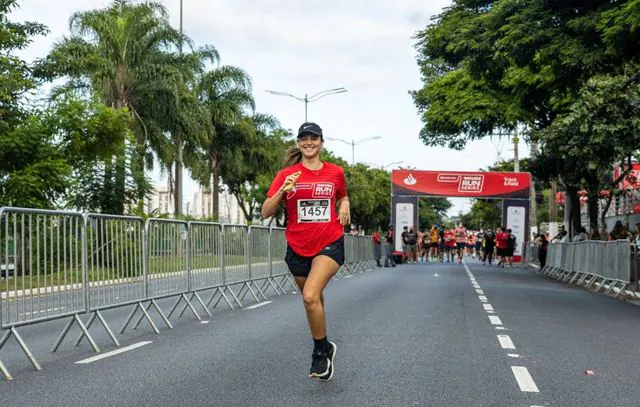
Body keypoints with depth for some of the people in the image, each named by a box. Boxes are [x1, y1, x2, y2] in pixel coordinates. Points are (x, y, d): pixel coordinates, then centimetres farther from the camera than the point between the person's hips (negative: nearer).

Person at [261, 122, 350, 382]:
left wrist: (345, 206, 1)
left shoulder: (336, 172, 2)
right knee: (313, 301, 15)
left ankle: (320, 352, -1)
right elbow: (265, 213, -6)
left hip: (330, 244, -2)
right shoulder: (287, 174, -1)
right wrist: (283, 190, -21)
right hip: (298, 248, 2)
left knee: (311, 296, -22)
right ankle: (326, 348, 38)